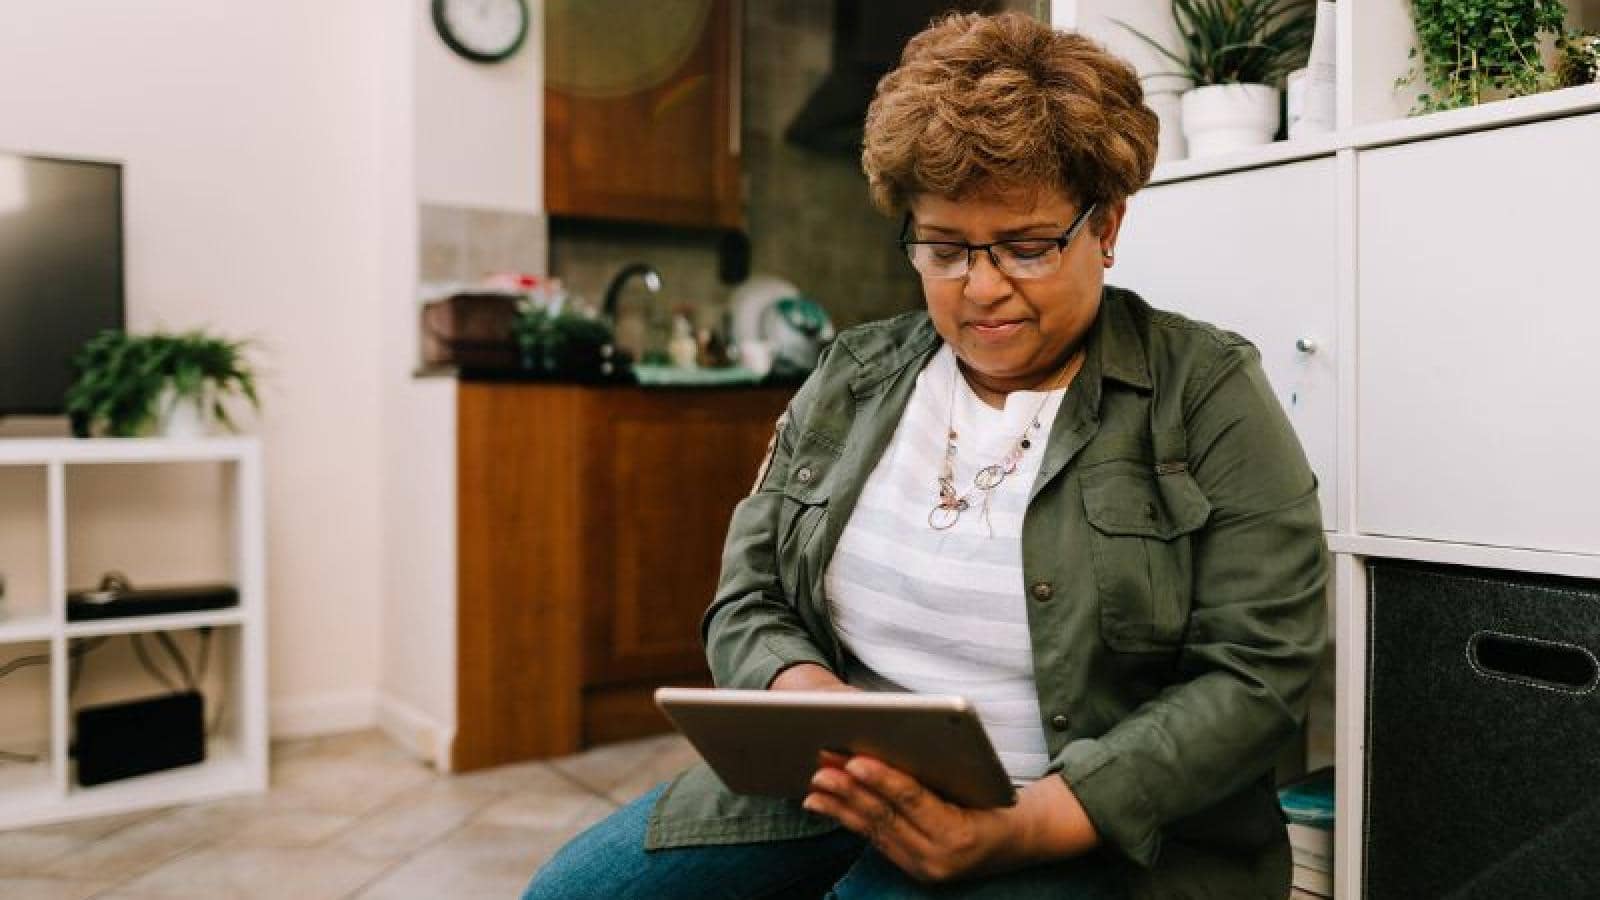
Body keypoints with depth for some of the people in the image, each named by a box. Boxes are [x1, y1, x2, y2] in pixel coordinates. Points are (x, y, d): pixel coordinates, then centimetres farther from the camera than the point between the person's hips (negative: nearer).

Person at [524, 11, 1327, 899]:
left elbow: (1256, 674, -11)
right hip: (836, 792, 4)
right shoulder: (850, 379, 7)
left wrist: (1026, 824, -22)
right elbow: (748, 601, 8)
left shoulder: (1205, 395, -5)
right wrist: (804, 692, -15)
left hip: (1099, 825, -3)